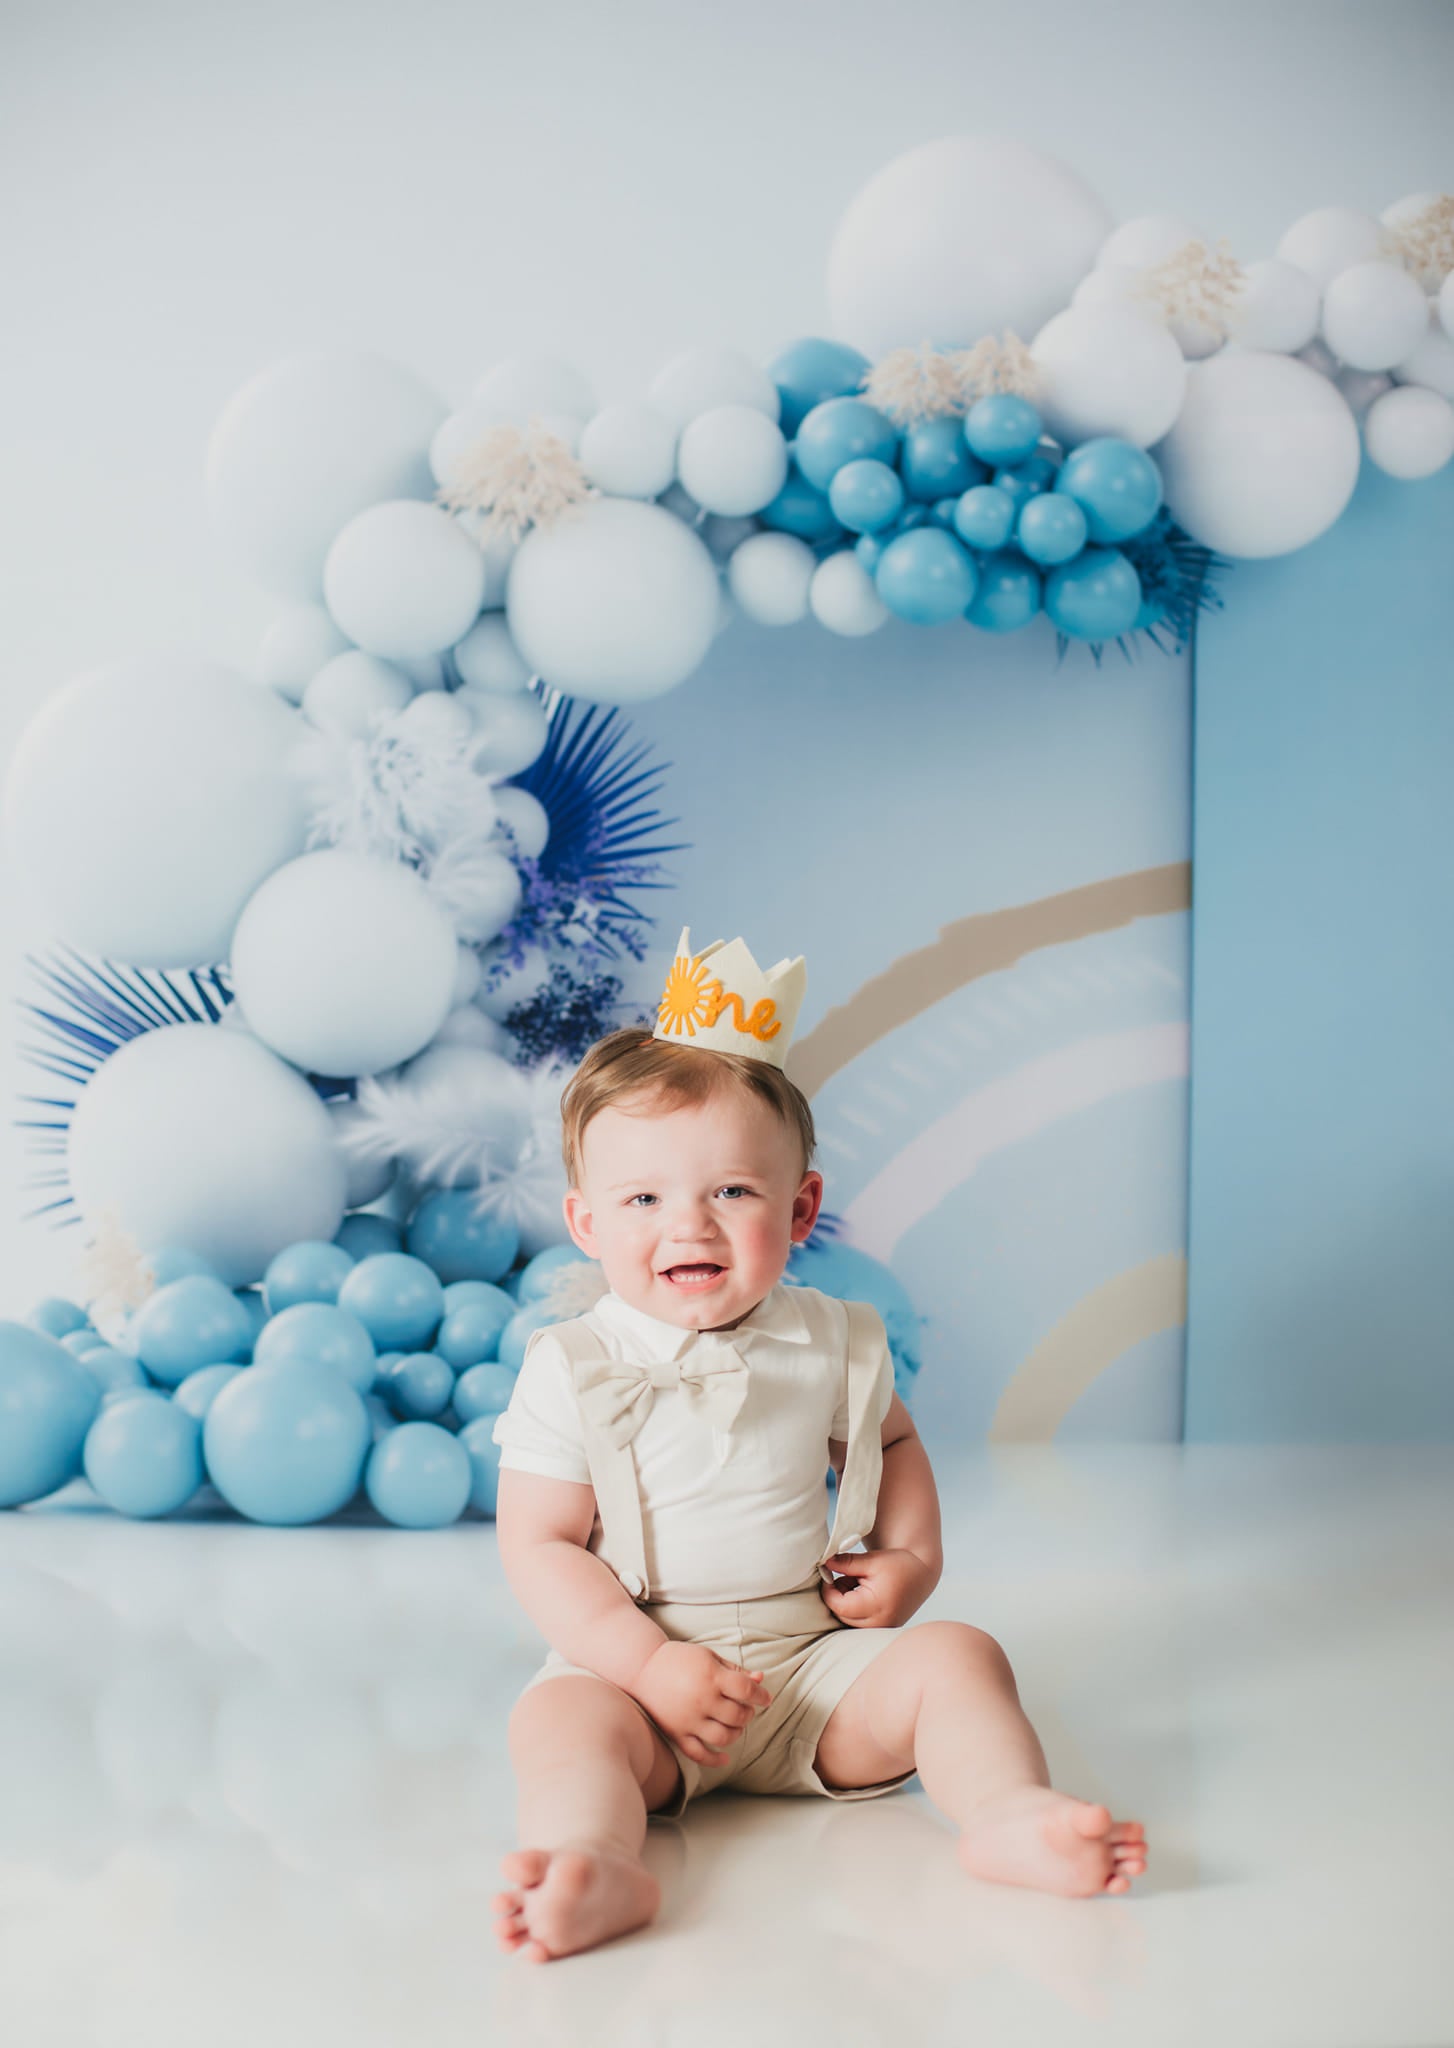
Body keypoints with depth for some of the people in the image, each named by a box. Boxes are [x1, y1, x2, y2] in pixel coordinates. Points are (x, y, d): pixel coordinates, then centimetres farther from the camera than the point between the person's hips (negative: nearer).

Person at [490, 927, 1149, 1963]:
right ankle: (597, 1868, -54)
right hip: (640, 1661, -3)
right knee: (560, 1715, -31)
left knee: (955, 1655, -17)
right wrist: (648, 1664, -20)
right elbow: (540, 1544, -8)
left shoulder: (834, 1343, 3)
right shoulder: (573, 1371, -7)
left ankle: (1008, 1815, -33)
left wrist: (913, 1554, 3)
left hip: (820, 1658, 3)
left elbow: (890, 1441, 22)